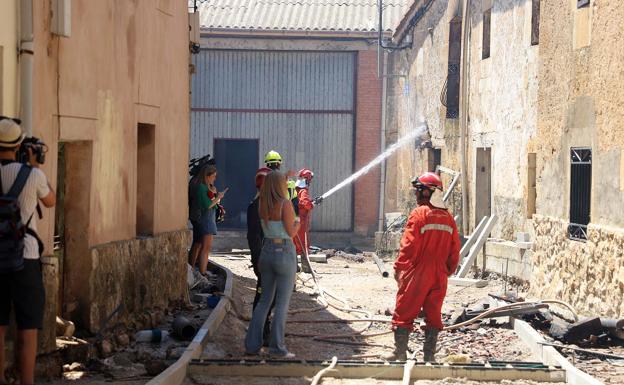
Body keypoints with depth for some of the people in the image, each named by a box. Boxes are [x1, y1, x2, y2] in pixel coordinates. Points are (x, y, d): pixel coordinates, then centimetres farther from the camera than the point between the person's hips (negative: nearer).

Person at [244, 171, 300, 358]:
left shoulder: (262, 204, 4)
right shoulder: (286, 204, -15)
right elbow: (291, 232, -13)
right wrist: (298, 222, 10)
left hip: (267, 252, 6)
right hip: (285, 253, -6)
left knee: (264, 300, 13)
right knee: (282, 303, -1)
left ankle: (252, 344, 9)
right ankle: (277, 347, -3)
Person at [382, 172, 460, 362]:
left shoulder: (419, 214, -11)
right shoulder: (447, 217, 7)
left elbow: (409, 245, -14)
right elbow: (455, 249, 10)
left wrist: (399, 267, -6)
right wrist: (449, 270, 20)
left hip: (417, 274, -5)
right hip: (439, 275, 5)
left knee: (404, 313, 3)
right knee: (433, 314, 10)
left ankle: (400, 352, 3)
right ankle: (429, 355, 12)